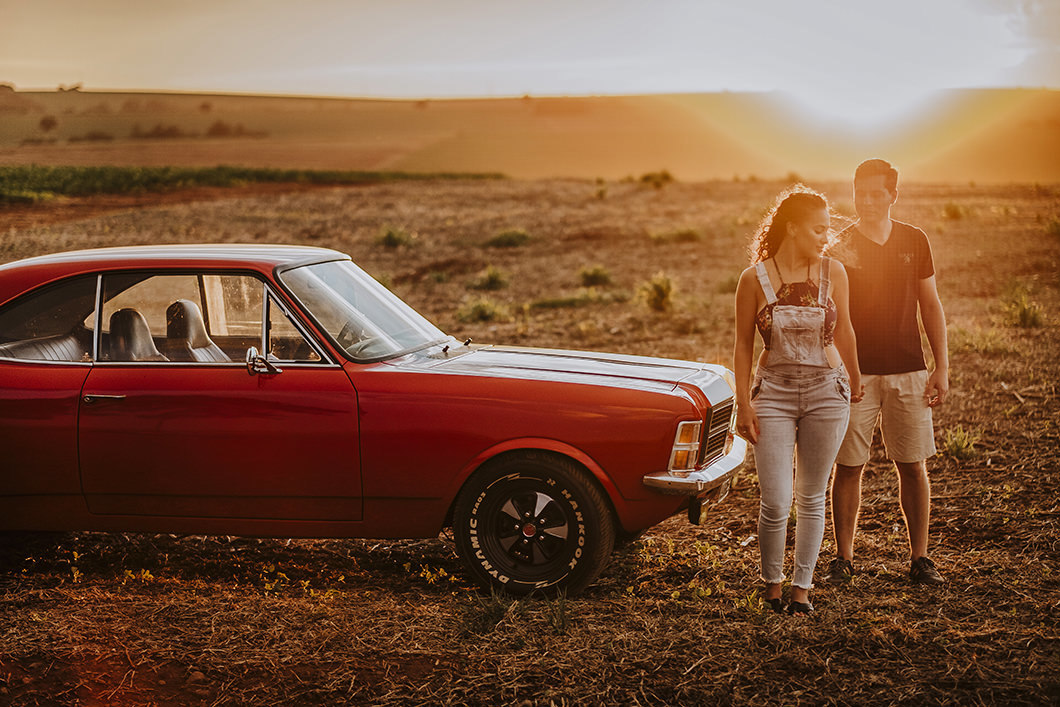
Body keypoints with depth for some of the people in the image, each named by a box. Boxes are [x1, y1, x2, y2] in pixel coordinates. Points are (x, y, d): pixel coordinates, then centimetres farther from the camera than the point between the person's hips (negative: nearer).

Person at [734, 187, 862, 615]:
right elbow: (743, 344, 2)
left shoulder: (832, 273, 0)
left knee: (812, 498, 7)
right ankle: (772, 582, 17)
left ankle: (802, 588, 19)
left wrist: (855, 379, 26)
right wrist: (743, 403, -2)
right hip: (773, 393, -2)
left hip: (827, 392, 2)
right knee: (776, 503, -6)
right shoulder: (754, 280, -6)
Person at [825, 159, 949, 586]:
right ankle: (843, 558, 12)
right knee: (848, 467, 1)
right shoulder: (838, 246, -1)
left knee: (913, 466, 4)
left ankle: (920, 558, 13)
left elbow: (930, 306, 10)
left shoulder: (913, 242, 6)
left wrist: (942, 369, 4)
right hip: (853, 372, -2)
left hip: (907, 370, 2)